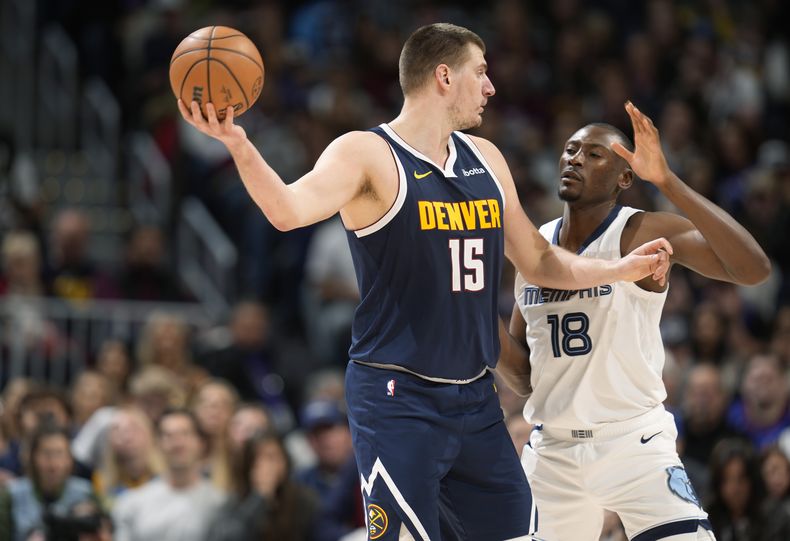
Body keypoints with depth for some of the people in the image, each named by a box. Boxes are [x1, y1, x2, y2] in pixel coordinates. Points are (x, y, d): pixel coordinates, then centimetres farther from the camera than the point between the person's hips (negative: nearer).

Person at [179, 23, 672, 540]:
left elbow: (538, 261, 23)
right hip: (398, 399, -7)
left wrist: (622, 268, 10)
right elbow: (291, 210, -29)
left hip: (476, 399, 7)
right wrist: (239, 144, -46)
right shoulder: (366, 154, -10)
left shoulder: (485, 158, 13)